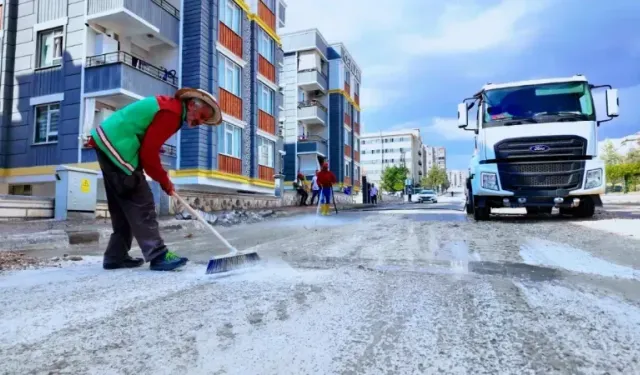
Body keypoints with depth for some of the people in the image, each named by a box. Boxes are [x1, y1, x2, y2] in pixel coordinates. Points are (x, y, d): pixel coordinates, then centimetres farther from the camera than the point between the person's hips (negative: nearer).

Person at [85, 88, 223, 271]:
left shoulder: (169, 105, 16)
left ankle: (116, 256, 17)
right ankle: (158, 255, -10)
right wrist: (164, 181, -6)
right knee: (141, 203, -11)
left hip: (108, 143, 11)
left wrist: (162, 178, 15)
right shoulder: (171, 113, -16)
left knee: (123, 206, 12)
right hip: (118, 147, -11)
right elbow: (148, 152, -18)